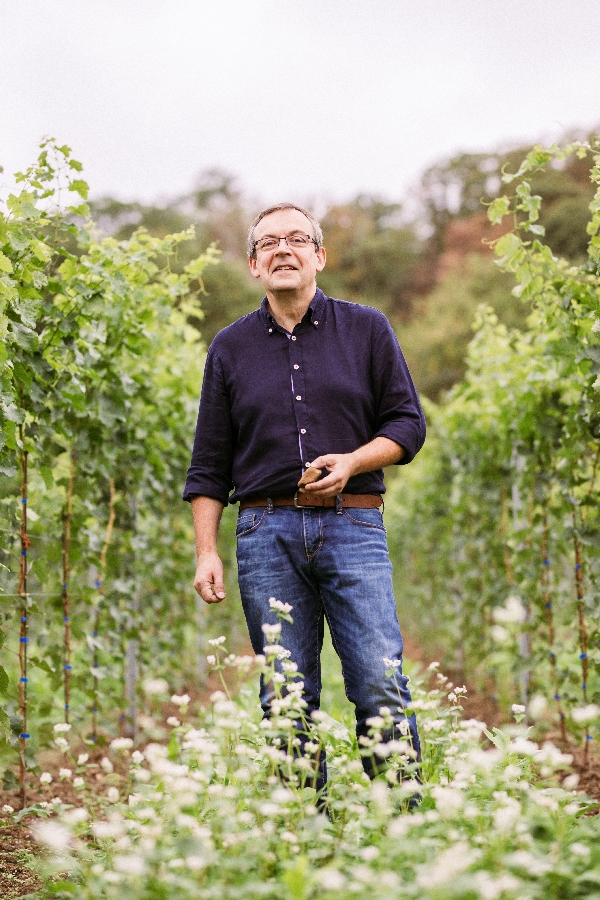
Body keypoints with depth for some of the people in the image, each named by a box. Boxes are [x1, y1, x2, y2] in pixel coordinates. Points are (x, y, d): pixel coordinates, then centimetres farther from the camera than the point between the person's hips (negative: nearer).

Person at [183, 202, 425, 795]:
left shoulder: (366, 329, 10)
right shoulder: (230, 348, 13)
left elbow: (407, 422, 10)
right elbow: (209, 464, 12)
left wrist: (352, 462, -9)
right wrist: (206, 552, 3)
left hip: (352, 525, -1)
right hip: (267, 532, 1)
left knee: (382, 688, -9)